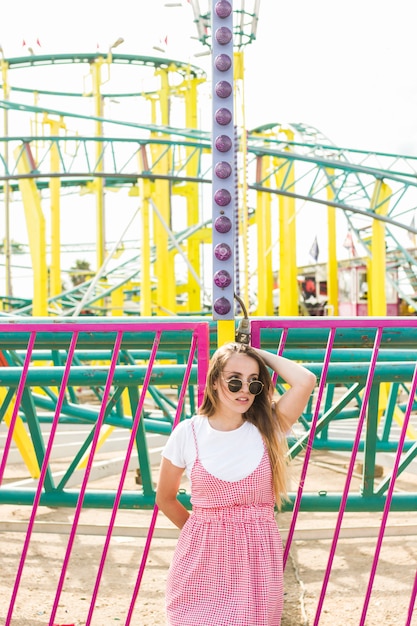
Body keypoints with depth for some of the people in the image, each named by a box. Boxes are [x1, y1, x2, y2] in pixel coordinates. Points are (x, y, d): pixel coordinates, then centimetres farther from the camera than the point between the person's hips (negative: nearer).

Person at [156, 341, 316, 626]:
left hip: (257, 557, 1)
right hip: (202, 559, 0)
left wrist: (262, 354, -6)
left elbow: (306, 381, -18)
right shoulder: (187, 433, -4)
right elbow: (165, 498, 9)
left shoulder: (267, 428, -2)